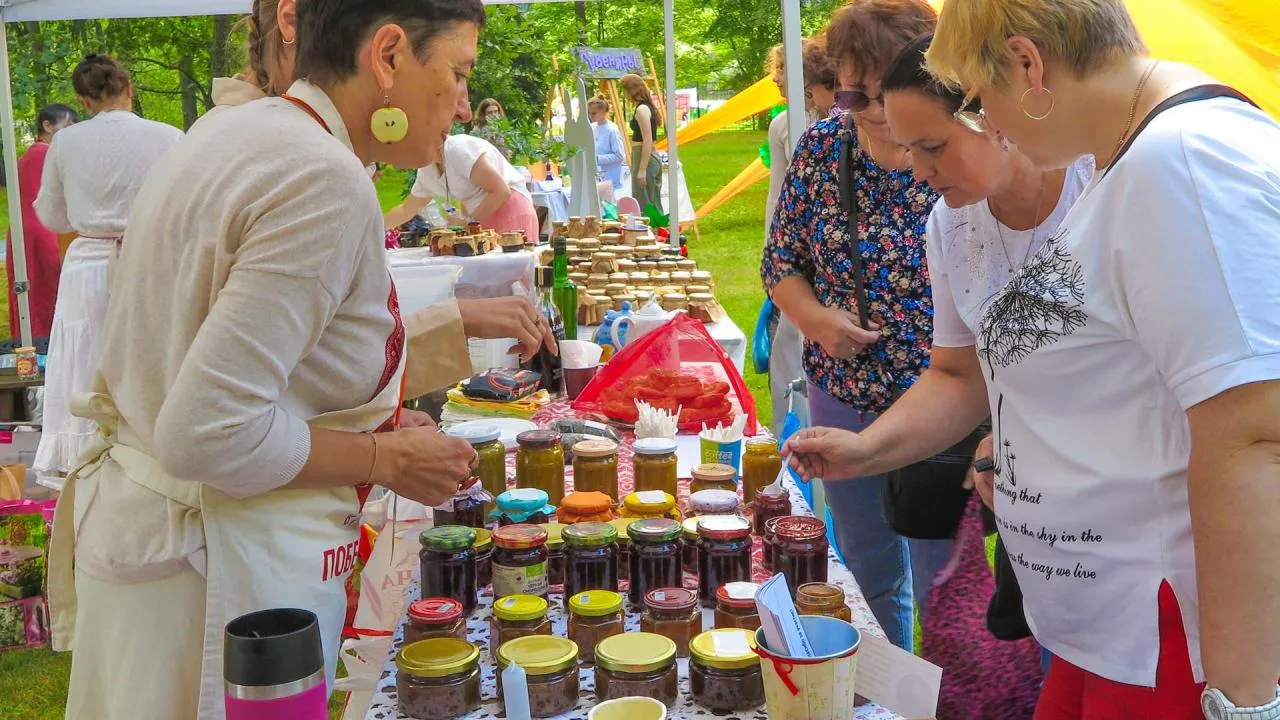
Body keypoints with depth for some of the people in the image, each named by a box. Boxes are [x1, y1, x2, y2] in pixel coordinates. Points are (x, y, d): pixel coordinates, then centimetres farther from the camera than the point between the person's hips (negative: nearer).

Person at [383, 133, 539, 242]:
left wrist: (468, 222, -16)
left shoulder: (459, 149, -18)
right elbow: (406, 210, 26)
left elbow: (501, 191, -21)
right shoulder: (426, 172, 10)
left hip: (511, 214, -8)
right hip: (481, 222, 8)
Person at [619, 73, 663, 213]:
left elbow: (647, 141, -21)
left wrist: (642, 170, -22)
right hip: (652, 158, 10)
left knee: (643, 206, -5)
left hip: (644, 158, -10)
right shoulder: (648, 107, 14)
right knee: (654, 205, 14)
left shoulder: (641, 109, -14)